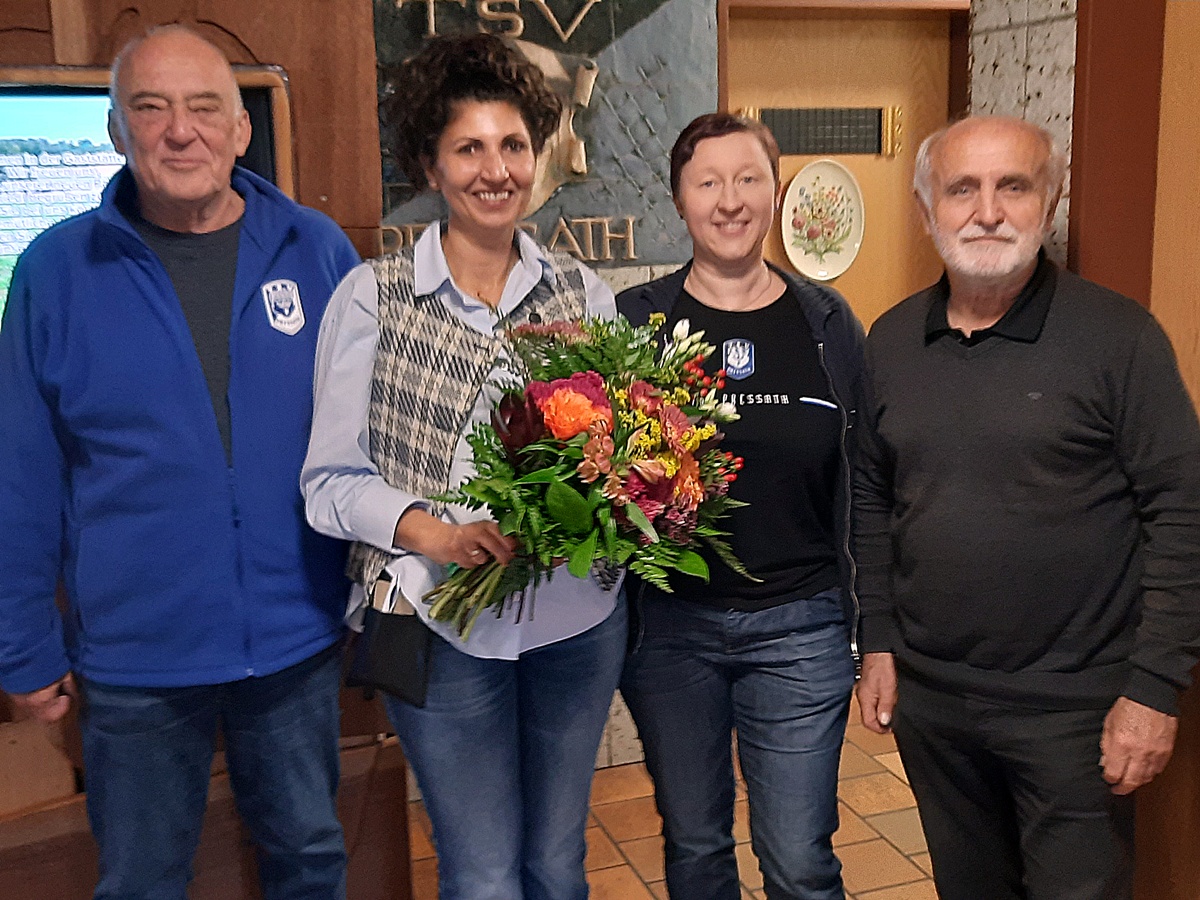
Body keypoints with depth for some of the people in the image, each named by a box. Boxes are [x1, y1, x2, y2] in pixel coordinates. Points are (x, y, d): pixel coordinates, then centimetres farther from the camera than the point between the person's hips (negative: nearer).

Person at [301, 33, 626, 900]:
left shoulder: (584, 292, 3)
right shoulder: (371, 296, -5)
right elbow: (332, 478, -5)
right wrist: (429, 529, -22)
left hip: (578, 619, 3)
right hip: (443, 627, -3)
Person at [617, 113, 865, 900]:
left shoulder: (828, 324, 1)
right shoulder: (635, 320, -1)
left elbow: (861, 483, 6)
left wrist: (871, 626, 4)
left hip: (799, 624, 0)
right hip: (669, 622, 1)